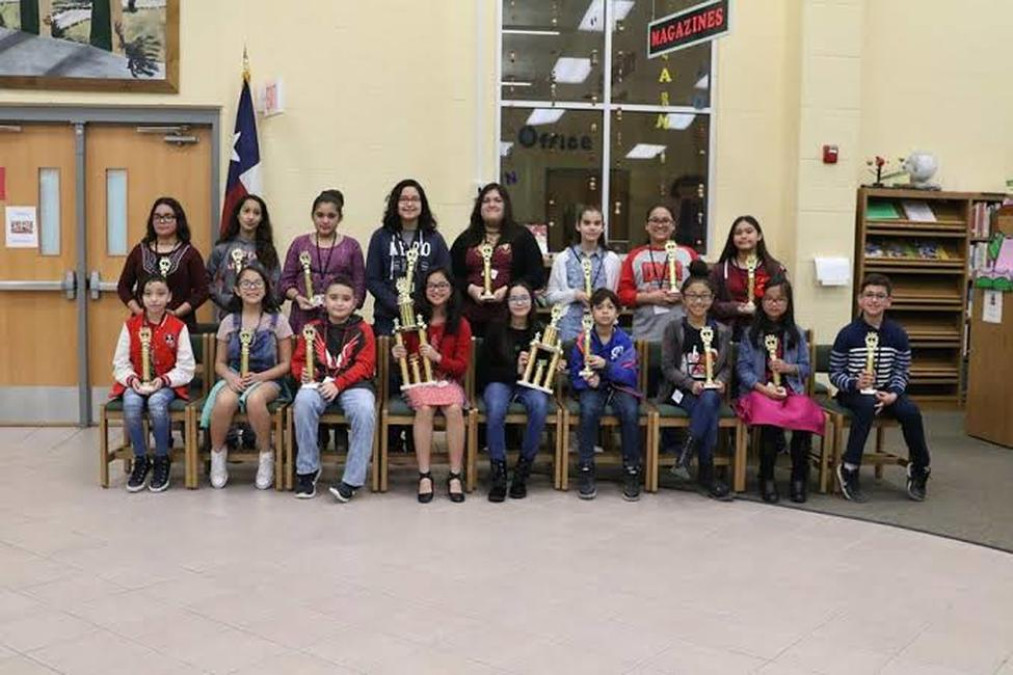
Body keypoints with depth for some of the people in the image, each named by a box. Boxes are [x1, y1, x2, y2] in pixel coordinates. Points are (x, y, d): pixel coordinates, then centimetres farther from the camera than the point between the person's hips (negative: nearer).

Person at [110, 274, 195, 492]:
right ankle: (140, 460, -11)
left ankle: (162, 460, -14)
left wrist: (164, 380, -18)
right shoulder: (130, 325, 4)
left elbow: (186, 367, -3)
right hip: (135, 383, 2)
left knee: (156, 403, -35)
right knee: (131, 405, -32)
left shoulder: (178, 327, -1)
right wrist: (132, 379, -14)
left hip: (166, 384, -2)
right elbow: (120, 363, 5)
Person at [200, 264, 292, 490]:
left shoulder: (277, 320, 2)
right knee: (225, 400, -34)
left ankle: (266, 454, -16)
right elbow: (220, 363, 11)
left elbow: (285, 363, 1)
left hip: (268, 380, -2)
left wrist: (259, 377, -15)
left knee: (255, 399, -38)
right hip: (234, 378, 2)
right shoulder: (229, 321, 8)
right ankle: (218, 454, -9)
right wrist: (230, 377, -12)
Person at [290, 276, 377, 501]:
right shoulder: (313, 328, 11)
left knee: (365, 410, -34)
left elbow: (364, 365, -3)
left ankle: (352, 480, -22)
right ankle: (307, 470, -15)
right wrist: (303, 374, -10)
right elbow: (298, 360, 14)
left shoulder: (362, 330, 5)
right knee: (303, 401, -33)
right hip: (318, 382, 2)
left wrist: (338, 384, -17)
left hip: (353, 383, -1)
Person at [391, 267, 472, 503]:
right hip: (419, 380, 0)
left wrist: (437, 357, -19)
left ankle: (455, 475, -23)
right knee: (424, 408, -33)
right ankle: (424, 475, -27)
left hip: (449, 380, 0)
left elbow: (462, 366, -1)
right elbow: (405, 359, 12)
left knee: (454, 409, -32)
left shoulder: (461, 324, 2)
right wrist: (397, 355, -12)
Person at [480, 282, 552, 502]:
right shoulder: (496, 329, -3)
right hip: (500, 383, -1)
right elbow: (486, 368, -3)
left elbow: (549, 365, 14)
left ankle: (523, 469, -19)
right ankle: (498, 472, -23)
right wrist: (515, 370, -16)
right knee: (495, 410, -36)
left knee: (540, 407, -34)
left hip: (530, 384, 1)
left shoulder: (540, 331, 2)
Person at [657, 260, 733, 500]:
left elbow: (727, 366, 12)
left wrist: (720, 381, -11)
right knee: (709, 409, -33)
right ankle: (706, 474, -23)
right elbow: (667, 367, -4)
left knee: (709, 400, -35)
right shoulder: (674, 329, 1)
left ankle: (686, 454, -23)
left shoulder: (722, 332, 10)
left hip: (711, 391, 3)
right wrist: (691, 384, -19)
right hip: (681, 390, -3)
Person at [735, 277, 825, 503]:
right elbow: (742, 367, 0)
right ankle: (767, 478, -16)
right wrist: (763, 388, -13)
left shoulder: (797, 334, 14)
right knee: (770, 419, -34)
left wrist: (788, 368, -8)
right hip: (759, 390, -2)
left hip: (791, 390, 2)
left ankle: (799, 476, -10)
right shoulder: (750, 333, 8)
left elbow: (806, 368, 14)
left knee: (806, 417, -30)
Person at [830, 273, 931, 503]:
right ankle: (849, 470, -27)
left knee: (911, 410, -25)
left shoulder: (897, 334, 0)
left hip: (886, 392, 3)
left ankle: (920, 469, 0)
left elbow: (902, 372, 2)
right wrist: (855, 383, -26)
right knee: (868, 404, -36)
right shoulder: (848, 334, -7)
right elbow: (835, 374, -6)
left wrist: (893, 394, -17)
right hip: (852, 392, -3)